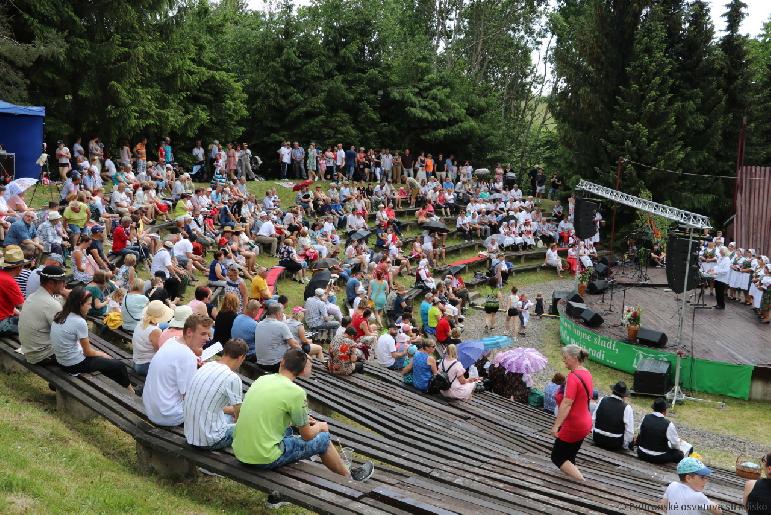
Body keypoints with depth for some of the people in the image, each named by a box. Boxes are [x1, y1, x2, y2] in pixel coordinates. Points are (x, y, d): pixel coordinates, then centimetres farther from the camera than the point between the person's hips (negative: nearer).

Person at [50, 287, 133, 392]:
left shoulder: (60, 316, 1)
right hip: (75, 365, -9)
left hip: (62, 361, 9)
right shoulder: (79, 322, -24)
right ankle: (129, 390, 26)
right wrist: (102, 354, 6)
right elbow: (88, 352, -14)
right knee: (119, 365, 3)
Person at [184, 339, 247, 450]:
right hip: (209, 441, -8)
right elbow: (239, 417, -5)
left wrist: (232, 410, 27)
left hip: (190, 435, 8)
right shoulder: (233, 378, -18)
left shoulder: (206, 367, 5)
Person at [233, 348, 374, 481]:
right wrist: (320, 426, 17)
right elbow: (307, 435, -5)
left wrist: (303, 420, 26)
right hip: (265, 459, -7)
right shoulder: (295, 392, -15)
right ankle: (349, 477, 33)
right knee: (323, 438, 10)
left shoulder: (262, 379, 5)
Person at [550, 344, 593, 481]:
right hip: (585, 423, 9)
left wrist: (556, 425, -25)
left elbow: (566, 404, -27)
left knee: (557, 457, 3)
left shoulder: (573, 377, -23)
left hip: (573, 425, -9)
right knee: (569, 458, 17)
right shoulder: (587, 374, 6)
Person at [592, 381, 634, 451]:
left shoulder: (602, 400, -5)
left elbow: (593, 419, 2)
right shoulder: (626, 408, -16)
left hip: (597, 440, 4)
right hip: (615, 444, -4)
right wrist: (624, 445, 1)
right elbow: (629, 431, -13)